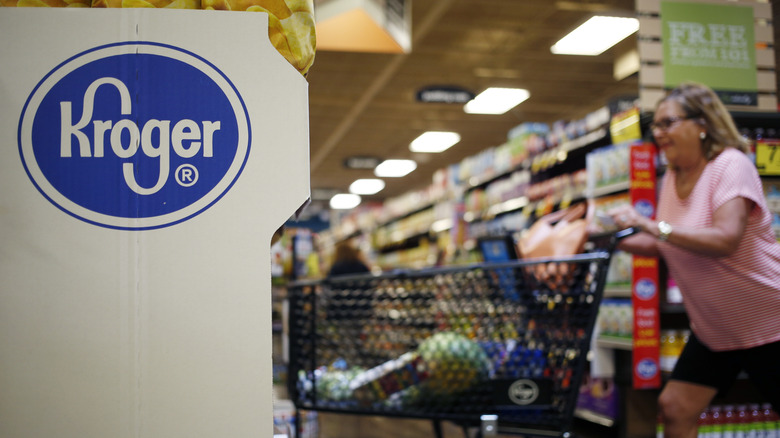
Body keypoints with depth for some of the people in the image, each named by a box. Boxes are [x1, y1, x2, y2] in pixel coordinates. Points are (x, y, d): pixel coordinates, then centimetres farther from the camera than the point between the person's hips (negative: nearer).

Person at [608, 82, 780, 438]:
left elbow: (725, 240, -32)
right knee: (674, 409, 2)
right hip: (713, 329, 7)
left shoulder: (731, 165, -18)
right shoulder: (672, 177, 4)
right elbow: (663, 246, 11)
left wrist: (649, 225, -36)